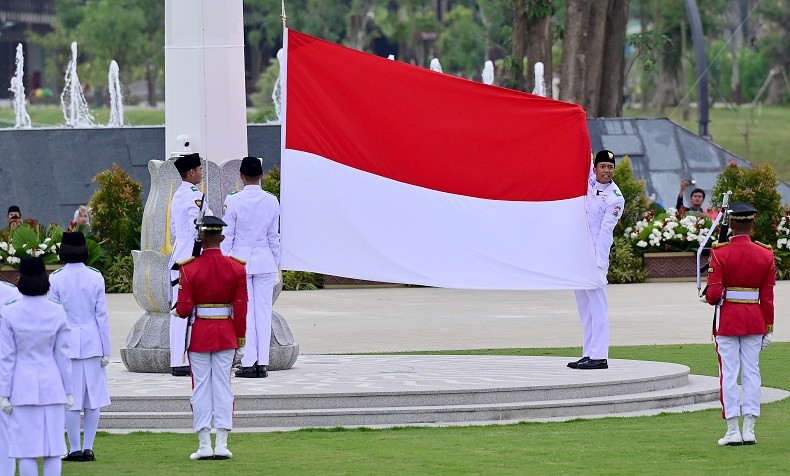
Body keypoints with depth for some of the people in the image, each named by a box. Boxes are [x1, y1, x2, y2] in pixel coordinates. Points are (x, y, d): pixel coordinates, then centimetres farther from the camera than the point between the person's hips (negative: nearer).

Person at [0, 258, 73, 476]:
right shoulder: (57, 312, -3)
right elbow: (63, 355, 3)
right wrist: (68, 390, 11)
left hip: (23, 386, -1)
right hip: (52, 384, 1)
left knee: (26, 449, 2)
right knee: (54, 447, 5)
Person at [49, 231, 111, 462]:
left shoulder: (56, 279, -7)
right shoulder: (96, 278, -3)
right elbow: (101, 315, 0)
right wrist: (106, 350, 5)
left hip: (67, 344, -1)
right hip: (92, 343, 1)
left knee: (71, 399, 2)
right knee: (94, 396, 7)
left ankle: (75, 449, 2)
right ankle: (88, 447, 7)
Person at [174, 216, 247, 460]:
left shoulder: (189, 269, -9)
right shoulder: (236, 268, -3)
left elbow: (183, 309, -11)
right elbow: (241, 309, -1)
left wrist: (179, 308, 14)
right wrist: (240, 342, 6)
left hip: (199, 335, -1)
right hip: (226, 336, 2)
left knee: (201, 389, 4)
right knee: (223, 388, 6)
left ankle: (204, 446, 2)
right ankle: (222, 446, 2)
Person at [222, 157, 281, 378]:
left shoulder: (233, 201, -9)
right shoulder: (272, 202, 0)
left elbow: (227, 236, -5)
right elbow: (274, 235, 7)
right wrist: (276, 262, 17)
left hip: (240, 259, -2)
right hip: (265, 260, 2)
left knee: (245, 310, 1)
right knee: (264, 310, 5)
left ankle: (248, 363, -1)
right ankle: (262, 362, 4)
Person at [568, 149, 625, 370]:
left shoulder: (615, 198, -8)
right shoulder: (588, 182, 9)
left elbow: (605, 232, -16)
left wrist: (598, 263, -22)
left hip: (596, 254, -7)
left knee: (598, 307, -9)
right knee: (584, 307, 9)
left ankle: (600, 356, -12)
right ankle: (588, 354, 13)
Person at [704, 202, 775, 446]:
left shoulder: (720, 254, -11)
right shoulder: (765, 255, -1)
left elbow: (713, 295, -15)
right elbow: (768, 297, 2)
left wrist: (708, 295, 9)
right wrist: (768, 329, 9)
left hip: (727, 320, -3)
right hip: (755, 321, 3)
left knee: (729, 374, 1)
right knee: (751, 373, 7)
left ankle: (733, 431, -1)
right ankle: (749, 430, 6)